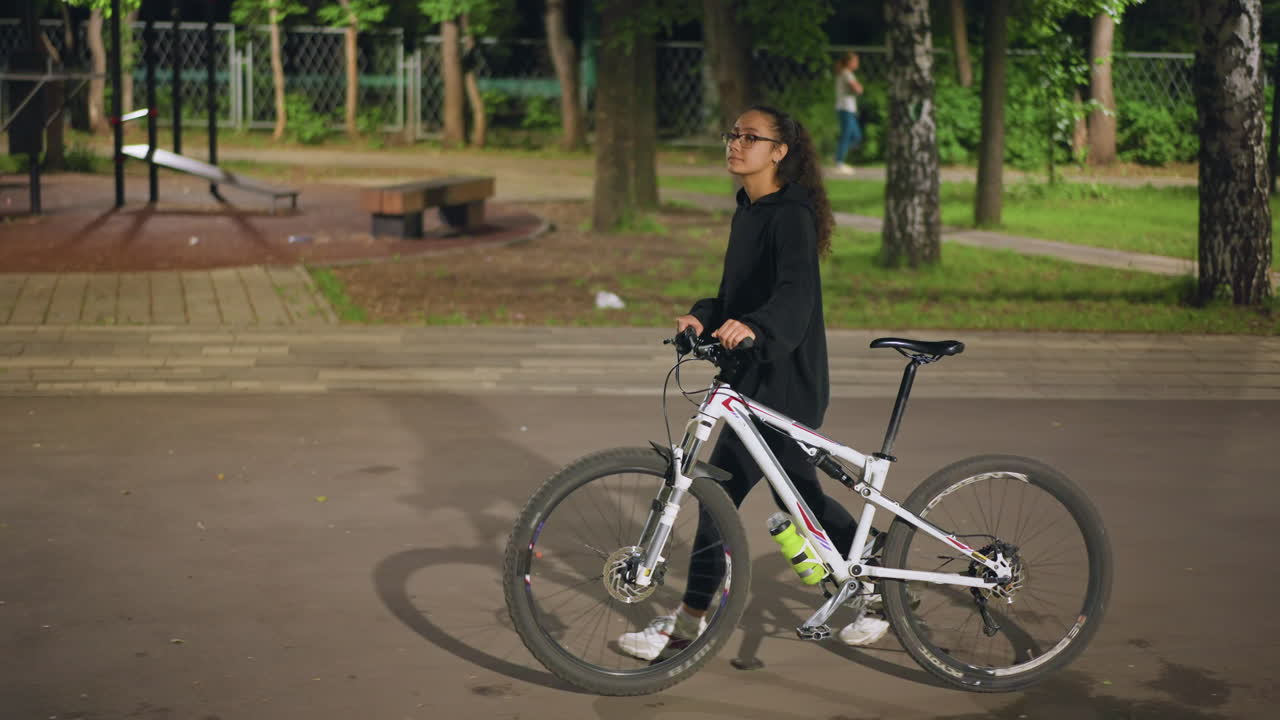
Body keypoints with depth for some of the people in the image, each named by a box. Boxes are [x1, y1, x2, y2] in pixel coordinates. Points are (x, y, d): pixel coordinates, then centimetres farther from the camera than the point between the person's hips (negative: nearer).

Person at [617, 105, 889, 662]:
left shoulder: (791, 216, -15)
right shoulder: (750, 212, 14)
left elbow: (795, 293, -31)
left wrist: (752, 326, -49)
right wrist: (704, 316, -3)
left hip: (784, 383, -10)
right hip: (757, 379, 10)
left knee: (720, 489, -7)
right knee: (799, 495, 17)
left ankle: (690, 621, 3)